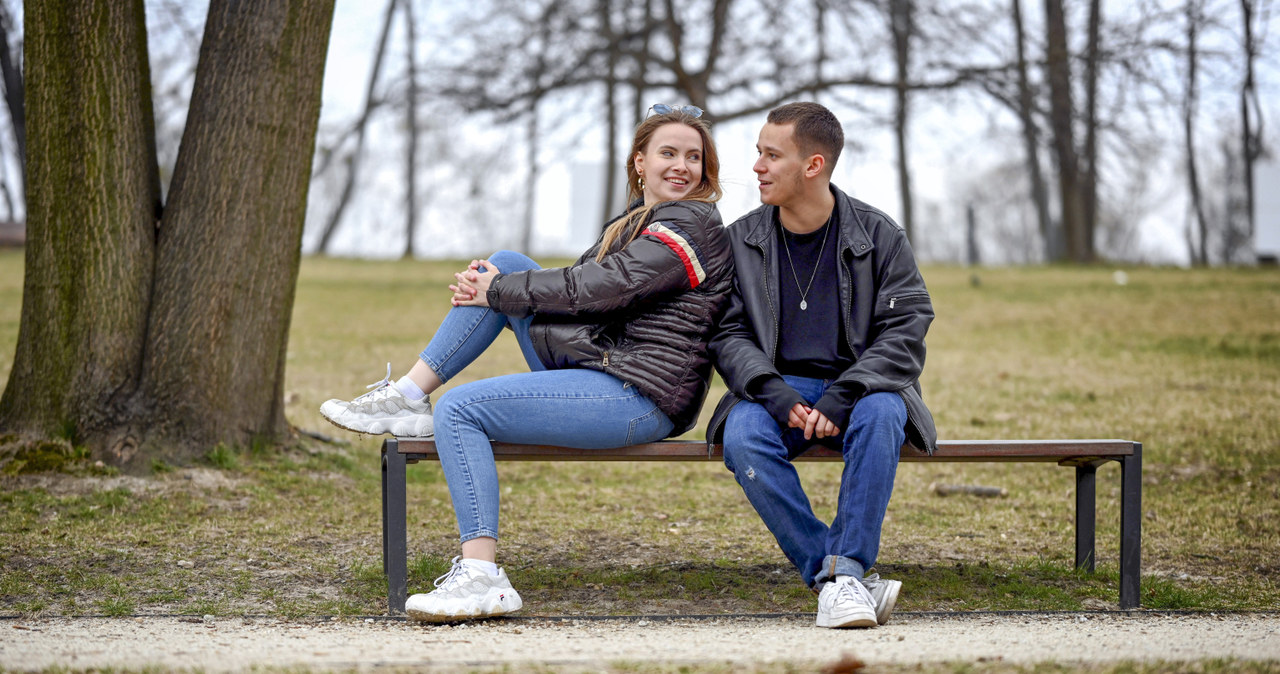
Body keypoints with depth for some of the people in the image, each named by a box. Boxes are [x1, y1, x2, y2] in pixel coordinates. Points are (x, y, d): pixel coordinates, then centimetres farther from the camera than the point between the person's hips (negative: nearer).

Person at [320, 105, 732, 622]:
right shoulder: (637, 223, 22)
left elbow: (598, 288, -16)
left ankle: (483, 578, -25)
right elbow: (581, 291, 17)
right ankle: (407, 397, 3)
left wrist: (496, 292, -6)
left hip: (640, 397, -9)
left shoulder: (691, 225, -8)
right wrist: (492, 285, -2)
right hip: (595, 370, 9)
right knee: (507, 265, 8)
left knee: (460, 409, -19)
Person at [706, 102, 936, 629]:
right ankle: (848, 582, -33)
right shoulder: (740, 240, 6)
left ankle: (843, 571, -35)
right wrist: (776, 395, -18)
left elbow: (904, 332, -5)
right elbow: (729, 335, 3)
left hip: (861, 388, -1)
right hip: (777, 390, 1)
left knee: (881, 416, -38)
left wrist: (841, 398, -20)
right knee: (742, 436, -33)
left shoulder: (878, 236, 0)